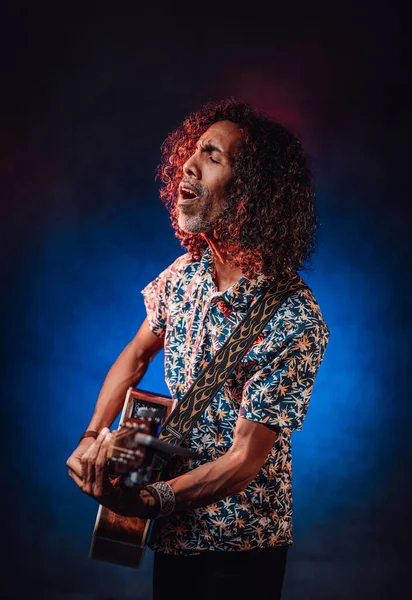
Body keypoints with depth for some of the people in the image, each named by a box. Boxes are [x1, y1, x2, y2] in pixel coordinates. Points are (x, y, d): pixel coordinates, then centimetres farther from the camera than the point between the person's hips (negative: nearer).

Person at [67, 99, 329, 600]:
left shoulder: (294, 322, -26)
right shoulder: (186, 273, -6)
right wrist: (93, 436, -1)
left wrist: (147, 502, -33)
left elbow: (245, 460, -24)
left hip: (241, 545, -6)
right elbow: (137, 354, 11)